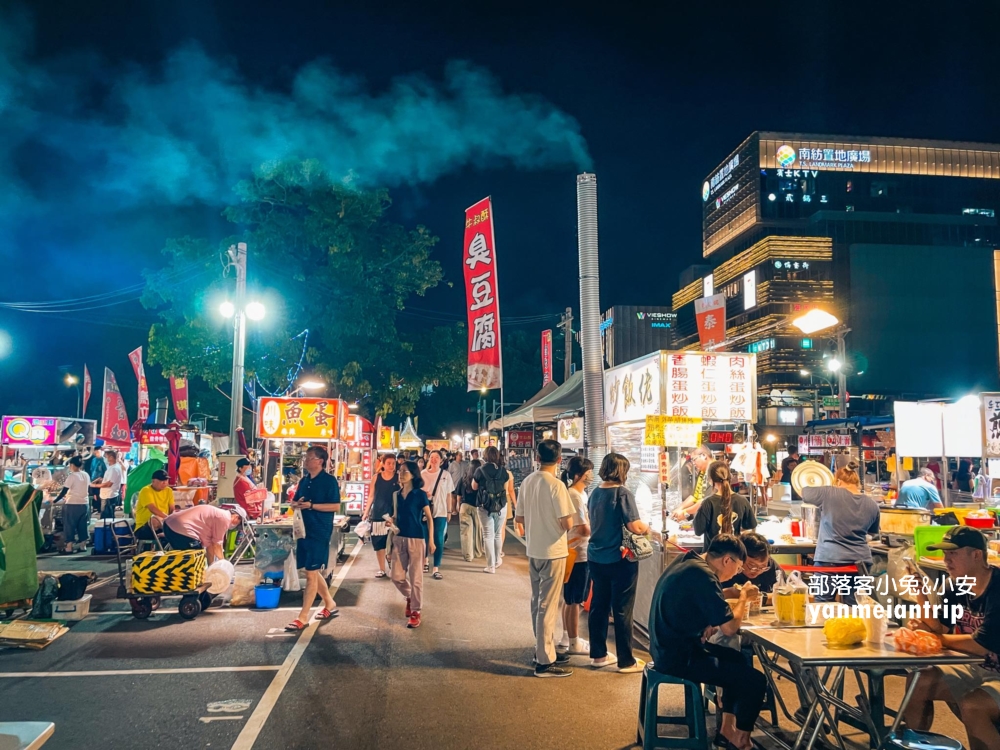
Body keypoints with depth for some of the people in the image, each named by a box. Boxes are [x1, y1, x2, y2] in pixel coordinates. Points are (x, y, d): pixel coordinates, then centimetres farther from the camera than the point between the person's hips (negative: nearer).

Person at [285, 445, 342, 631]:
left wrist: (311, 505, -20)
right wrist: (296, 504, -4)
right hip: (304, 530, 8)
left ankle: (303, 617, 0)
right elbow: (294, 501, 20)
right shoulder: (304, 480, 12)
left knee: (311, 573, -5)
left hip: (319, 532, -8)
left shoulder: (329, 480, -10)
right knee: (313, 571, 15)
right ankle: (330, 605, 31)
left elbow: (336, 506, -15)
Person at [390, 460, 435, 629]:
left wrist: (431, 540, -8)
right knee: (397, 577, 6)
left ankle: (416, 611, 12)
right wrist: (391, 521, -5)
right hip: (399, 538, 5)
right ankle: (409, 597, 34)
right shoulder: (397, 494, 6)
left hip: (416, 539, -5)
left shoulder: (420, 494, -8)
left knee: (415, 577, 1)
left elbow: (429, 518, -4)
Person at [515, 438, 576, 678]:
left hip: (533, 551, 7)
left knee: (538, 602, 17)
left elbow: (519, 519, 9)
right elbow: (567, 524, -20)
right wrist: (566, 518, 1)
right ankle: (545, 661, 6)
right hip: (553, 552, -7)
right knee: (548, 606, 0)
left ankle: (544, 649, 30)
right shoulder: (556, 485, -18)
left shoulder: (527, 482, 3)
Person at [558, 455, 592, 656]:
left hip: (577, 552, 10)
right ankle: (574, 643, 11)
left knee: (570, 599, 18)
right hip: (578, 554, -10)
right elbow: (585, 529, -23)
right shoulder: (575, 496, -21)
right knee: (575, 600, 1)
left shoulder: (579, 494, 10)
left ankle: (567, 637, 28)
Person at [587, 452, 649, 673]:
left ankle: (598, 655, 25)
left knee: (598, 606, 15)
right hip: (619, 559, -7)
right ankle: (626, 661, 13)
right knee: (622, 610, 3)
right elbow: (635, 527, -21)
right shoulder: (623, 493, -16)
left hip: (596, 557, 7)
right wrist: (647, 528, -1)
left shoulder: (595, 493, 5)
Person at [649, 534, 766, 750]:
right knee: (755, 680, -6)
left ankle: (727, 730, 29)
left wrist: (737, 603, 6)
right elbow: (729, 628, -19)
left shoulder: (688, 562, 8)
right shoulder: (702, 575, -23)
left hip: (671, 647, 10)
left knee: (738, 659, 25)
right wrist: (744, 597, -3)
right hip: (679, 657, -10)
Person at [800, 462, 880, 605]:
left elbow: (804, 493, 4)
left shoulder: (830, 494, -9)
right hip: (859, 560, 4)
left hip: (830, 558, -4)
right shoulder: (872, 504, 6)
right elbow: (873, 532, 21)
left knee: (823, 604, 3)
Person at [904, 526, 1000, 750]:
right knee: (917, 683, -3)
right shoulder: (958, 588, 0)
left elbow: (982, 645, -27)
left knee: (971, 706, -32)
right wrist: (921, 597, -14)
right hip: (976, 669, 8)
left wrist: (933, 637, -15)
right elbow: (940, 630, 1)